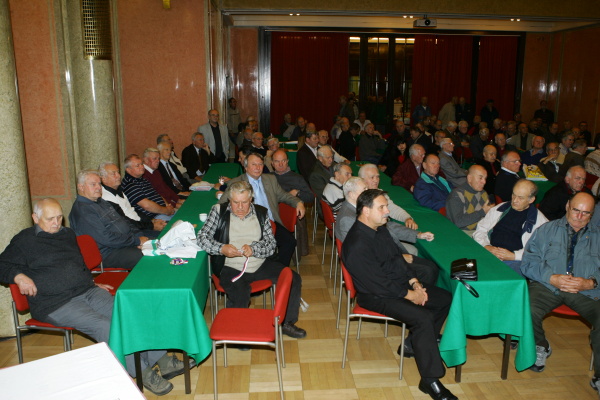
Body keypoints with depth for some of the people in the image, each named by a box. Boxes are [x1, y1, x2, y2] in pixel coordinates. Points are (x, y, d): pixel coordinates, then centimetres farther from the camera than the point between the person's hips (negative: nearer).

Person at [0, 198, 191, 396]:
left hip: (88, 291, 6)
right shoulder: (25, 241, 3)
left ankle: (161, 359, -21)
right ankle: (142, 372, -24)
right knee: (104, 326, -28)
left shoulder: (68, 234, 21)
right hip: (55, 304, -6)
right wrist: (19, 276, -14)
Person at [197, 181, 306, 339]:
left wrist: (254, 249, -18)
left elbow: (271, 243, 3)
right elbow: (202, 237, -5)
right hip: (231, 267, -3)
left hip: (261, 265, 4)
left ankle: (286, 323, 11)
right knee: (240, 293, -33)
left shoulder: (261, 212, 7)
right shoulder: (218, 211, 1)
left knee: (294, 279, -9)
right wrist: (221, 248, -23)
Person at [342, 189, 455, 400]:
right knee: (423, 318, -26)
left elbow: (397, 258, 12)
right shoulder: (357, 245, -26)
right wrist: (409, 295, -16)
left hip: (398, 283, 10)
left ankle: (414, 344, 20)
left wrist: (414, 282, -1)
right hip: (375, 296, -10)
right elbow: (379, 284, -24)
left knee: (444, 299, 7)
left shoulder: (380, 228, 5)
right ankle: (430, 380, -10)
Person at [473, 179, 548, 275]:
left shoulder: (540, 220, 9)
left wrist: (514, 255, -12)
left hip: (515, 261, -2)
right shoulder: (499, 209, 21)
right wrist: (486, 246, -1)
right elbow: (480, 230, 19)